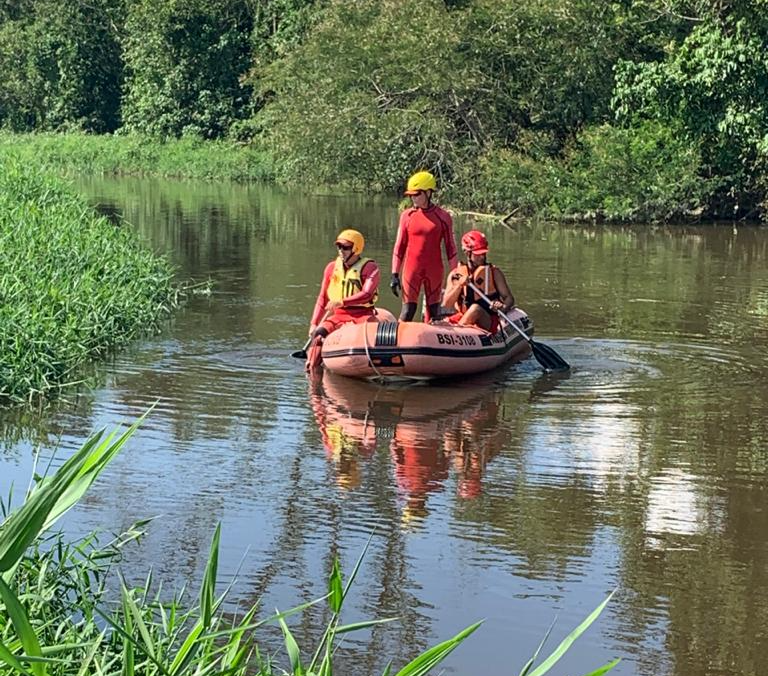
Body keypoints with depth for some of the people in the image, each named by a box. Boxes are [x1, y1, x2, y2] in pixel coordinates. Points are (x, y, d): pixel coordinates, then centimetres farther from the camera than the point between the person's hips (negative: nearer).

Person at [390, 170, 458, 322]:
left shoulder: (442, 217, -1)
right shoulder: (406, 216, 3)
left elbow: (451, 248, 2)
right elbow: (399, 247, 6)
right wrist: (395, 274, 2)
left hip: (434, 271, 0)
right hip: (411, 269, 0)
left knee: (433, 311, 5)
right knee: (408, 310, -5)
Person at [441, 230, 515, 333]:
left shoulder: (494, 272, 5)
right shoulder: (455, 274, 8)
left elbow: (509, 298, 1)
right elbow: (446, 305, 2)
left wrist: (504, 307, -22)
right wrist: (459, 285, -13)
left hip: (488, 322, -3)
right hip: (462, 317, 3)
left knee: (475, 308, -33)